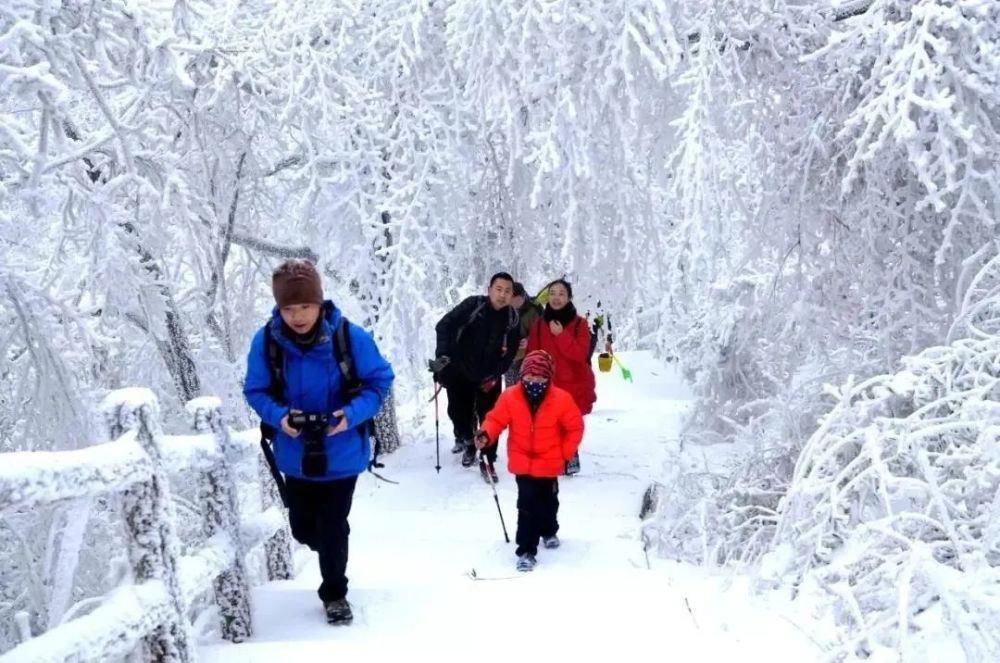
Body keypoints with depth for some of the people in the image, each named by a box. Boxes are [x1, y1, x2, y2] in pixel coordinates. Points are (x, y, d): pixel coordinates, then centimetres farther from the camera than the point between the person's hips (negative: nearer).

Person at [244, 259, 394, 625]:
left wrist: (352, 414, -25)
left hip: (341, 453, -2)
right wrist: (278, 416, -24)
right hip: (295, 454, 3)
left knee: (333, 528, 4)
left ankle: (334, 593, 28)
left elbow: (379, 380, -8)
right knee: (303, 528, 17)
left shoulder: (350, 336, -19)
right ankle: (331, 549, 52)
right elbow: (255, 391, -3)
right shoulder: (266, 341, -14)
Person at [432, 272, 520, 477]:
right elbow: (444, 325, -15)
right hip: (460, 372, -1)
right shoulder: (473, 305, -16)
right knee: (458, 412, 8)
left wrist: (495, 375, -9)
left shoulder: (512, 318, -6)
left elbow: (510, 352, 1)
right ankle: (464, 438, 38)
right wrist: (443, 355, -23)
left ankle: (488, 461, 7)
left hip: (489, 377, 1)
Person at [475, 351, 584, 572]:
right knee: (527, 506, -9)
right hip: (522, 464, -1)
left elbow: (575, 427, -5)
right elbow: (496, 419, -5)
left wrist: (566, 454, -4)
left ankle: (549, 531, 50)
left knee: (548, 502, 22)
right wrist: (486, 434, -25)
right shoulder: (510, 397, -13)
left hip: (549, 464, 1)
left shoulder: (561, 400, -15)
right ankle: (526, 550, -2)